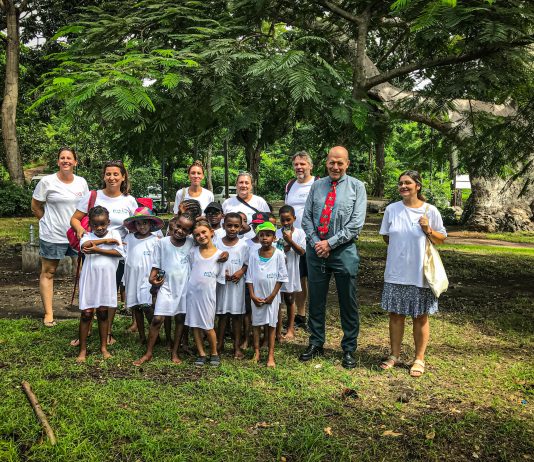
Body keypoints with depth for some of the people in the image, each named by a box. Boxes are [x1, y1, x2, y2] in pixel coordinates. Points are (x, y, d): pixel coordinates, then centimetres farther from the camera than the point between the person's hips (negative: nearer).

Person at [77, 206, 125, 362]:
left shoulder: (114, 234, 1)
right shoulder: (87, 235, 0)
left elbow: (119, 252, -15)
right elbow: (84, 245, -24)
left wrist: (98, 250, -21)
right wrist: (106, 240, -20)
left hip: (107, 280, 1)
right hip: (90, 279, -1)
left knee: (103, 313, 12)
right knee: (86, 313, 2)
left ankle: (104, 347, 23)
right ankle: (83, 350, 13)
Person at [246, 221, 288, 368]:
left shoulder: (278, 254, -6)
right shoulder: (254, 255, -1)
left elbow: (281, 277, -6)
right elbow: (249, 277, 2)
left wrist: (272, 295, -9)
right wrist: (252, 295, -7)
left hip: (272, 296, -2)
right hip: (257, 296, 2)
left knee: (271, 324, 5)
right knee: (256, 323, 8)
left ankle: (271, 356, 10)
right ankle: (256, 353, 19)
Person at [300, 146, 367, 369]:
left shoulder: (357, 187, -1)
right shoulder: (316, 186, 9)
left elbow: (356, 223, -8)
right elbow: (306, 218, 8)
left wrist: (330, 243, -11)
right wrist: (316, 243, -6)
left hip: (344, 250, -3)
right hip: (316, 249, 3)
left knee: (348, 302, 5)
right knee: (316, 300, 11)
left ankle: (349, 349, 19)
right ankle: (316, 343, 26)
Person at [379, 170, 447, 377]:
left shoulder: (430, 211, -5)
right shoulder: (392, 209, 1)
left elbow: (441, 239, 2)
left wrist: (428, 230, -14)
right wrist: (399, 248, 5)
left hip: (420, 273, -2)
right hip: (396, 272, 2)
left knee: (420, 317, 8)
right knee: (395, 314, 11)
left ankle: (419, 359, 22)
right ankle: (394, 355, 26)